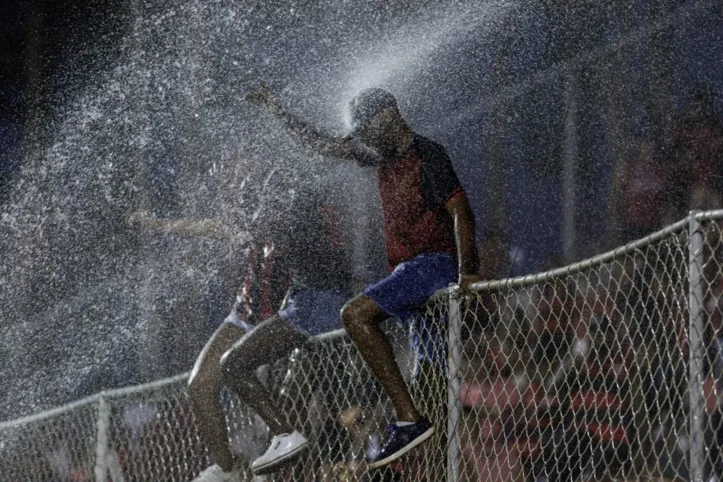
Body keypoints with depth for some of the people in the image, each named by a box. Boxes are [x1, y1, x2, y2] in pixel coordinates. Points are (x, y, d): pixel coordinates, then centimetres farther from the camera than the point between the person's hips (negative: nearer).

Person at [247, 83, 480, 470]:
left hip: (436, 261, -10)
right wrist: (277, 111, 26)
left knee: (356, 314, -24)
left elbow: (461, 212, -16)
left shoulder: (427, 155, -7)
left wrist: (466, 272, -28)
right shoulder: (383, 155, 17)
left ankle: (408, 419, -30)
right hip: (413, 271, 10)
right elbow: (322, 146, 28)